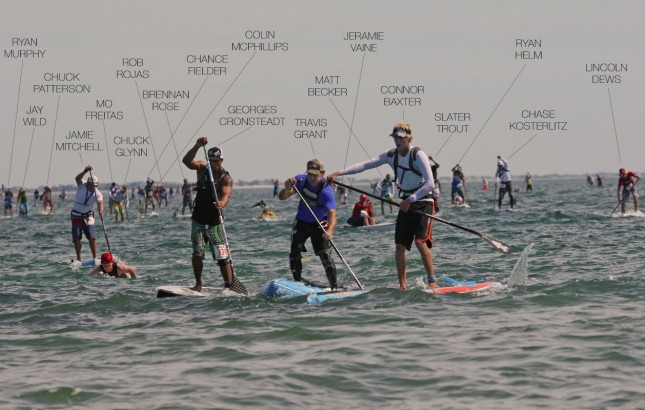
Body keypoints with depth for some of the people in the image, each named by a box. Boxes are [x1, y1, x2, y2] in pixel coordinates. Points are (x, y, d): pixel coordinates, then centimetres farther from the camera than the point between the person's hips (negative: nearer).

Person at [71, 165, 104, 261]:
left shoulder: (98, 193, -13)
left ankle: (94, 258, -4)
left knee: (92, 238, -12)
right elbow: (77, 178, -33)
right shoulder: (82, 186, -13)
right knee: (76, 239, 0)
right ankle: (78, 258, 11)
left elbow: (100, 202, -30)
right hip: (76, 216, 0)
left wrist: (100, 210, -53)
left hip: (88, 216, 0)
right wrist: (85, 171, -52)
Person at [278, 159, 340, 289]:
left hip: (319, 224, -4)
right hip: (301, 222, 4)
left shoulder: (326, 191, -30)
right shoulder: (301, 180, -17)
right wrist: (287, 188, -41)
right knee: (295, 254, -3)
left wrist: (330, 230, -61)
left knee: (326, 256, -16)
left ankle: (335, 287, -11)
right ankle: (298, 283, 15)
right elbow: (281, 197, -18)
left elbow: (332, 214, -42)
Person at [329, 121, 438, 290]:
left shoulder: (418, 155, -17)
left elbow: (430, 183, -24)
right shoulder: (391, 155, 2)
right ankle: (402, 285, 5)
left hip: (423, 202, -6)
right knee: (399, 246, 0)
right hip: (405, 203, 6)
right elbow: (366, 165, -4)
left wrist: (410, 200, -27)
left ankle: (432, 280, -11)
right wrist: (340, 173, -14)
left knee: (420, 242, -19)